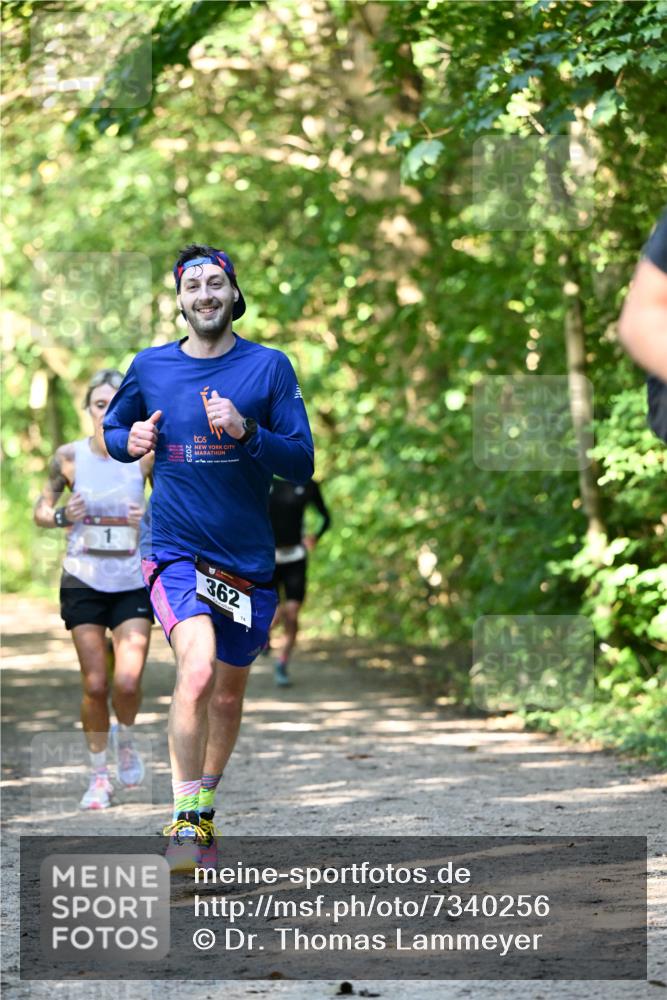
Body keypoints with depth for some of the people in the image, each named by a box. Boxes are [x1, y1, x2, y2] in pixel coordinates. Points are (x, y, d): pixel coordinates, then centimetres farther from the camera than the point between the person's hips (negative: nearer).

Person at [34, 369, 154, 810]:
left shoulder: (145, 456, -5)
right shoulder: (69, 456, -4)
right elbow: (41, 509, 7)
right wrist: (62, 516, -14)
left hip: (133, 585, -1)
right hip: (83, 583, 1)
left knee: (128, 681, -12)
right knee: (95, 684, -1)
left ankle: (126, 740, 22)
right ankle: (100, 774, 17)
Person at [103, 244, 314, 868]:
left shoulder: (269, 367, 0)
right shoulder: (149, 368, 4)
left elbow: (302, 463, -4)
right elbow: (112, 428, 21)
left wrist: (246, 432, -20)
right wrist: (130, 442, -2)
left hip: (249, 558, 2)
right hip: (176, 552, -2)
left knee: (228, 694, 14)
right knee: (197, 669, -25)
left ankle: (204, 809, 37)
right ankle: (184, 819, -16)